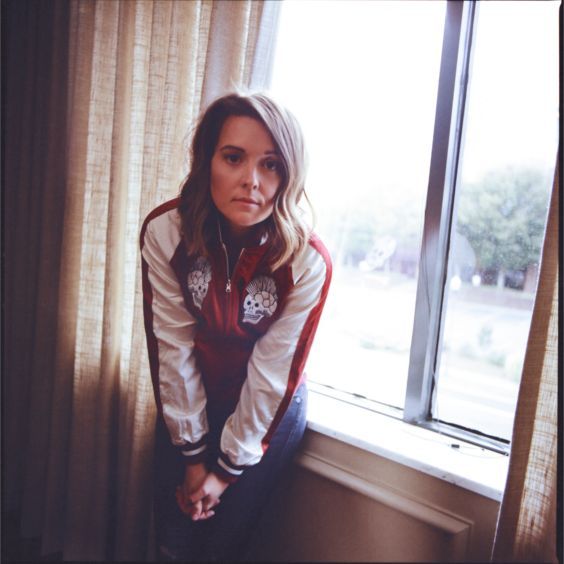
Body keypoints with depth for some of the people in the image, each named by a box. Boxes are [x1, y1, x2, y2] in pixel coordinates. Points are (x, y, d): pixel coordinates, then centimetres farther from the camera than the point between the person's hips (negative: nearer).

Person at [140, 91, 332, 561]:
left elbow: (273, 376, -18)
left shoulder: (308, 261, -27)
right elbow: (172, 348, -16)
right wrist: (192, 454, -8)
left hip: (268, 411, -1)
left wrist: (227, 469, -10)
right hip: (190, 404, 2)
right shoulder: (165, 232, -22)